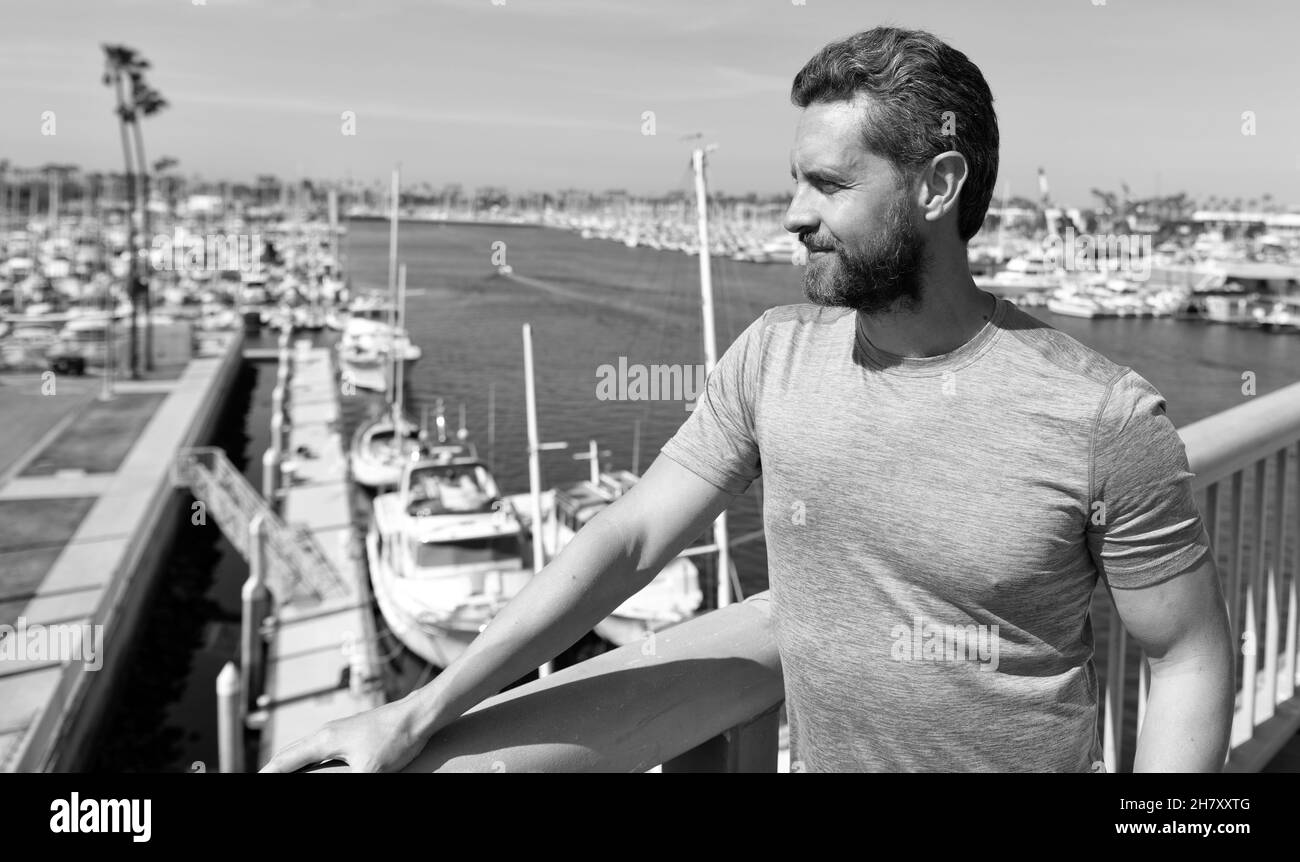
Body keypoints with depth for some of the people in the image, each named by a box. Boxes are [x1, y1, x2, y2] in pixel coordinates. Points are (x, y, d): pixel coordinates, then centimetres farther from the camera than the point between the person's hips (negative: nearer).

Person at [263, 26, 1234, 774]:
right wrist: (421, 714, -10)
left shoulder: (1102, 416, -21)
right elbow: (628, 538, -8)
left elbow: (1192, 659, -10)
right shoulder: (775, 355, -10)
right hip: (816, 751, 4)